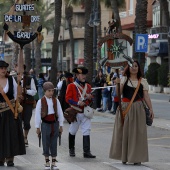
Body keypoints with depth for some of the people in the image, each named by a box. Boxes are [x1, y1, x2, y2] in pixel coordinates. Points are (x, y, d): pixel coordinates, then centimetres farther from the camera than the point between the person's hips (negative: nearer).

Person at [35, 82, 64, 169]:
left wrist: (61, 125, 8)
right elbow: (37, 115, -3)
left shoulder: (56, 101, 4)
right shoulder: (41, 101, -4)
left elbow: (60, 113, 8)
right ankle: (47, 162, 13)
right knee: (46, 143, 3)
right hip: (45, 124, -2)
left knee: (54, 143, 6)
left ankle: (53, 163, 12)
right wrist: (37, 127, -3)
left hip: (55, 123, 2)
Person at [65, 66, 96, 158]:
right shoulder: (71, 86, -3)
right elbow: (68, 99, -9)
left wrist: (90, 97, -5)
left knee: (86, 132, -4)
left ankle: (86, 152, -5)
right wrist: (77, 103, -21)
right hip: (75, 113, -3)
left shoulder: (88, 86, 11)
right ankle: (71, 149, 28)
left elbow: (91, 99, 18)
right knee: (72, 131, 10)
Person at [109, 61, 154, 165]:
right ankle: (124, 157, 12)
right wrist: (118, 84, -26)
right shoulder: (124, 79, 4)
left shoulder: (143, 81, 7)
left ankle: (137, 158, 0)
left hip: (138, 109, 0)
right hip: (125, 108, 0)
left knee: (137, 132, -3)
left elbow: (146, 96, 5)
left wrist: (151, 109, -2)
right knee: (124, 131, 3)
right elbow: (119, 93, -8)